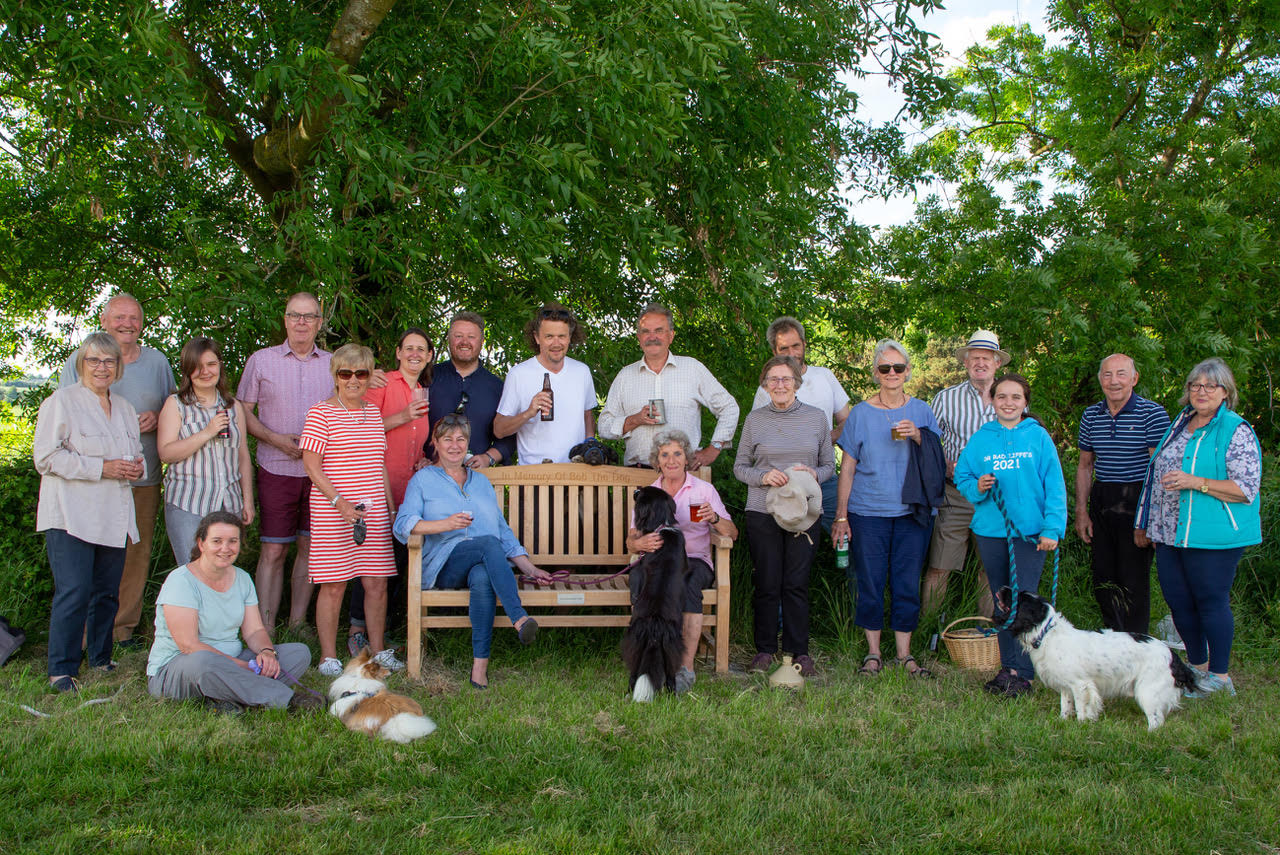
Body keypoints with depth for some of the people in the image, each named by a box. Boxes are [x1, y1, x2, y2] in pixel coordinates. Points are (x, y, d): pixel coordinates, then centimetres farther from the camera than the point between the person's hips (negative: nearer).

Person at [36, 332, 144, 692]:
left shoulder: (124, 407, 18)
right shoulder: (62, 401, -2)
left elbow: (137, 454, 28)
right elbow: (46, 457, -11)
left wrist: (137, 467, 3)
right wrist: (101, 468, -16)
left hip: (113, 519, 6)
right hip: (71, 517, -6)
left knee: (107, 592, 9)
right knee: (74, 592, -12)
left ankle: (101, 660, 21)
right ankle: (61, 670, -5)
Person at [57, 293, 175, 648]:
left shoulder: (157, 361, 12)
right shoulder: (79, 361, 5)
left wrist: (157, 417, -4)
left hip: (144, 479, 3)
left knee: (137, 553, 5)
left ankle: (124, 627, 16)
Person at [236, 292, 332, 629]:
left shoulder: (333, 364, 10)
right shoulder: (261, 360, 5)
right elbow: (243, 411, 5)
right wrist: (276, 439, -10)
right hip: (277, 471, -2)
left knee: (310, 548, 6)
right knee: (273, 551, -2)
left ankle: (297, 624, 17)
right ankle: (266, 628, 3)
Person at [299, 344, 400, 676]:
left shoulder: (374, 413, 14)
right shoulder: (321, 413, -4)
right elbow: (311, 465, -9)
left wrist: (391, 508, 19)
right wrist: (339, 501, -18)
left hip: (374, 511, 5)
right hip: (332, 512, -5)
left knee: (376, 583, 7)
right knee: (334, 584, -1)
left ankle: (378, 650, 19)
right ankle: (328, 656, 10)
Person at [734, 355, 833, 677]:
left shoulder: (816, 417, 6)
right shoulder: (755, 419, 5)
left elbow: (829, 465, 11)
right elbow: (740, 467, 8)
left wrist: (814, 474, -11)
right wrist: (763, 476, -12)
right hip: (763, 513, 0)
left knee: (797, 583, 1)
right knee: (766, 583, 2)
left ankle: (799, 650, 12)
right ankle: (765, 649, 15)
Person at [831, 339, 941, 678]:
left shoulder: (921, 411, 7)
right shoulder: (861, 413, 3)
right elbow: (847, 469, 4)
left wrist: (918, 437, -13)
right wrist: (841, 517, -1)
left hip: (911, 511, 1)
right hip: (868, 512, -1)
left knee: (907, 583, 3)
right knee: (870, 583, 2)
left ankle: (905, 653, 14)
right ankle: (873, 652, 15)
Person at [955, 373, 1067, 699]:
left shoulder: (1038, 437, 0)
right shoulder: (981, 439, 8)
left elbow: (1054, 486, -2)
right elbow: (961, 476, 11)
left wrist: (1052, 528, -10)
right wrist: (976, 487, -11)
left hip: (1029, 531, -3)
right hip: (991, 530, 3)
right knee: (1002, 602, 11)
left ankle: (1021, 672, 0)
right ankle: (1009, 666, 21)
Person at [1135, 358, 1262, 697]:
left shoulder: (1237, 431, -8)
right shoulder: (1180, 424, 15)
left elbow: (1246, 488, -14)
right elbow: (1158, 474, 22)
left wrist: (1196, 482, -23)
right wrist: (1147, 523, 22)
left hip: (1211, 537, -7)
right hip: (1170, 533, 7)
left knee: (1211, 601, 0)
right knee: (1178, 601, 11)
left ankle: (1219, 677, 13)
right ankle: (1197, 665, 28)